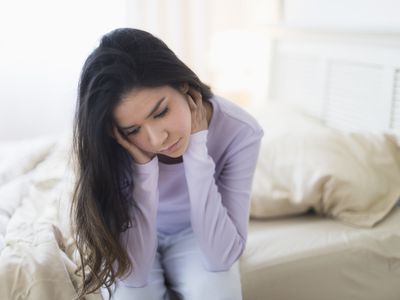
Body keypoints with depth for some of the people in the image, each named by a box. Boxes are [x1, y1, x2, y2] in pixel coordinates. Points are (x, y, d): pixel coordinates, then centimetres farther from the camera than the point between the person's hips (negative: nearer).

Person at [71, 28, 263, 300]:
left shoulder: (239, 131, -28)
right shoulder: (114, 150, -29)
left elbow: (222, 256, -30)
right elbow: (132, 272, -31)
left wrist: (197, 152, -37)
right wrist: (145, 169, -40)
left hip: (194, 235, 0)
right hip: (133, 236, 0)